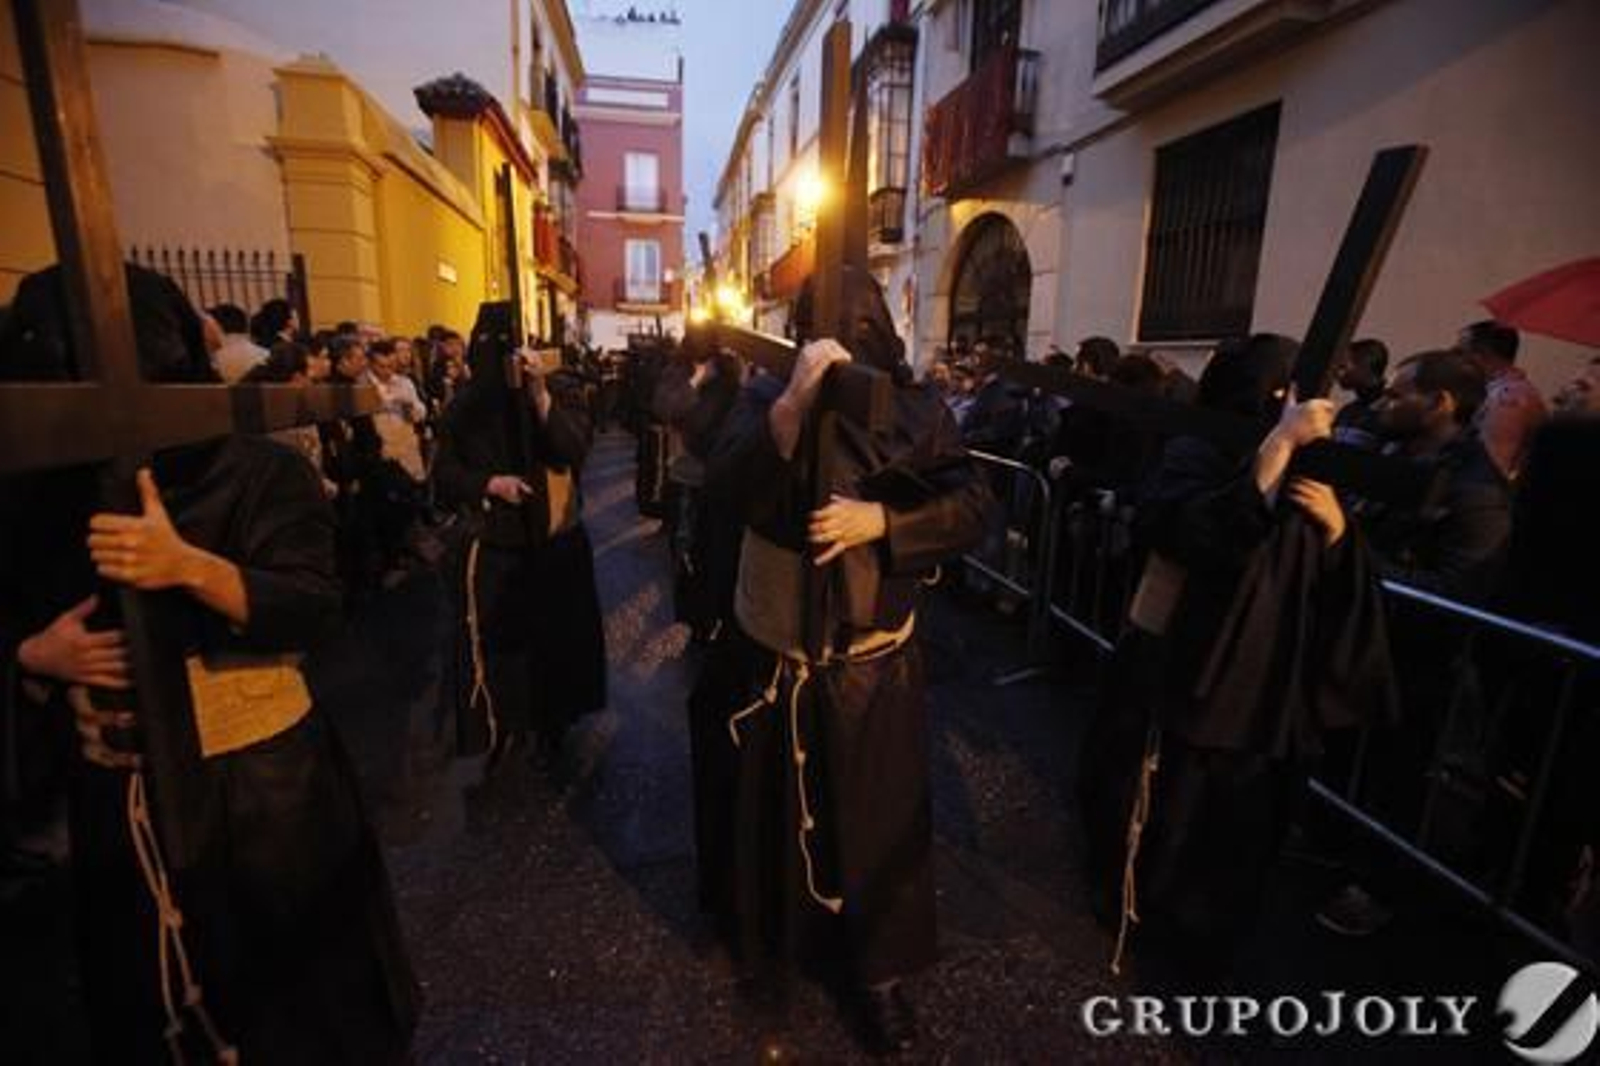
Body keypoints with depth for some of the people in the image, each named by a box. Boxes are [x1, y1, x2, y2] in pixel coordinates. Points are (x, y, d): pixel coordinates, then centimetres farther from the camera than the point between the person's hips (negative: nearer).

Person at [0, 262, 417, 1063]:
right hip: (116, 799, 5)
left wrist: (190, 568, -35)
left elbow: (313, 608, -20)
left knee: (304, 994, 14)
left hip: (264, 781, -4)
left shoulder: (260, 471, -11)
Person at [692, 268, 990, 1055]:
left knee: (873, 816, 13)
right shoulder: (768, 396, -6)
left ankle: (876, 969, 35)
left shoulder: (917, 410, -3)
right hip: (770, 652, 0)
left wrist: (880, 520, -24)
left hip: (872, 661, 0)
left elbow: (970, 507, -9)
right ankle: (767, 929, 48)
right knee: (769, 803, 20)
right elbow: (724, 485, -24)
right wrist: (793, 404, -38)